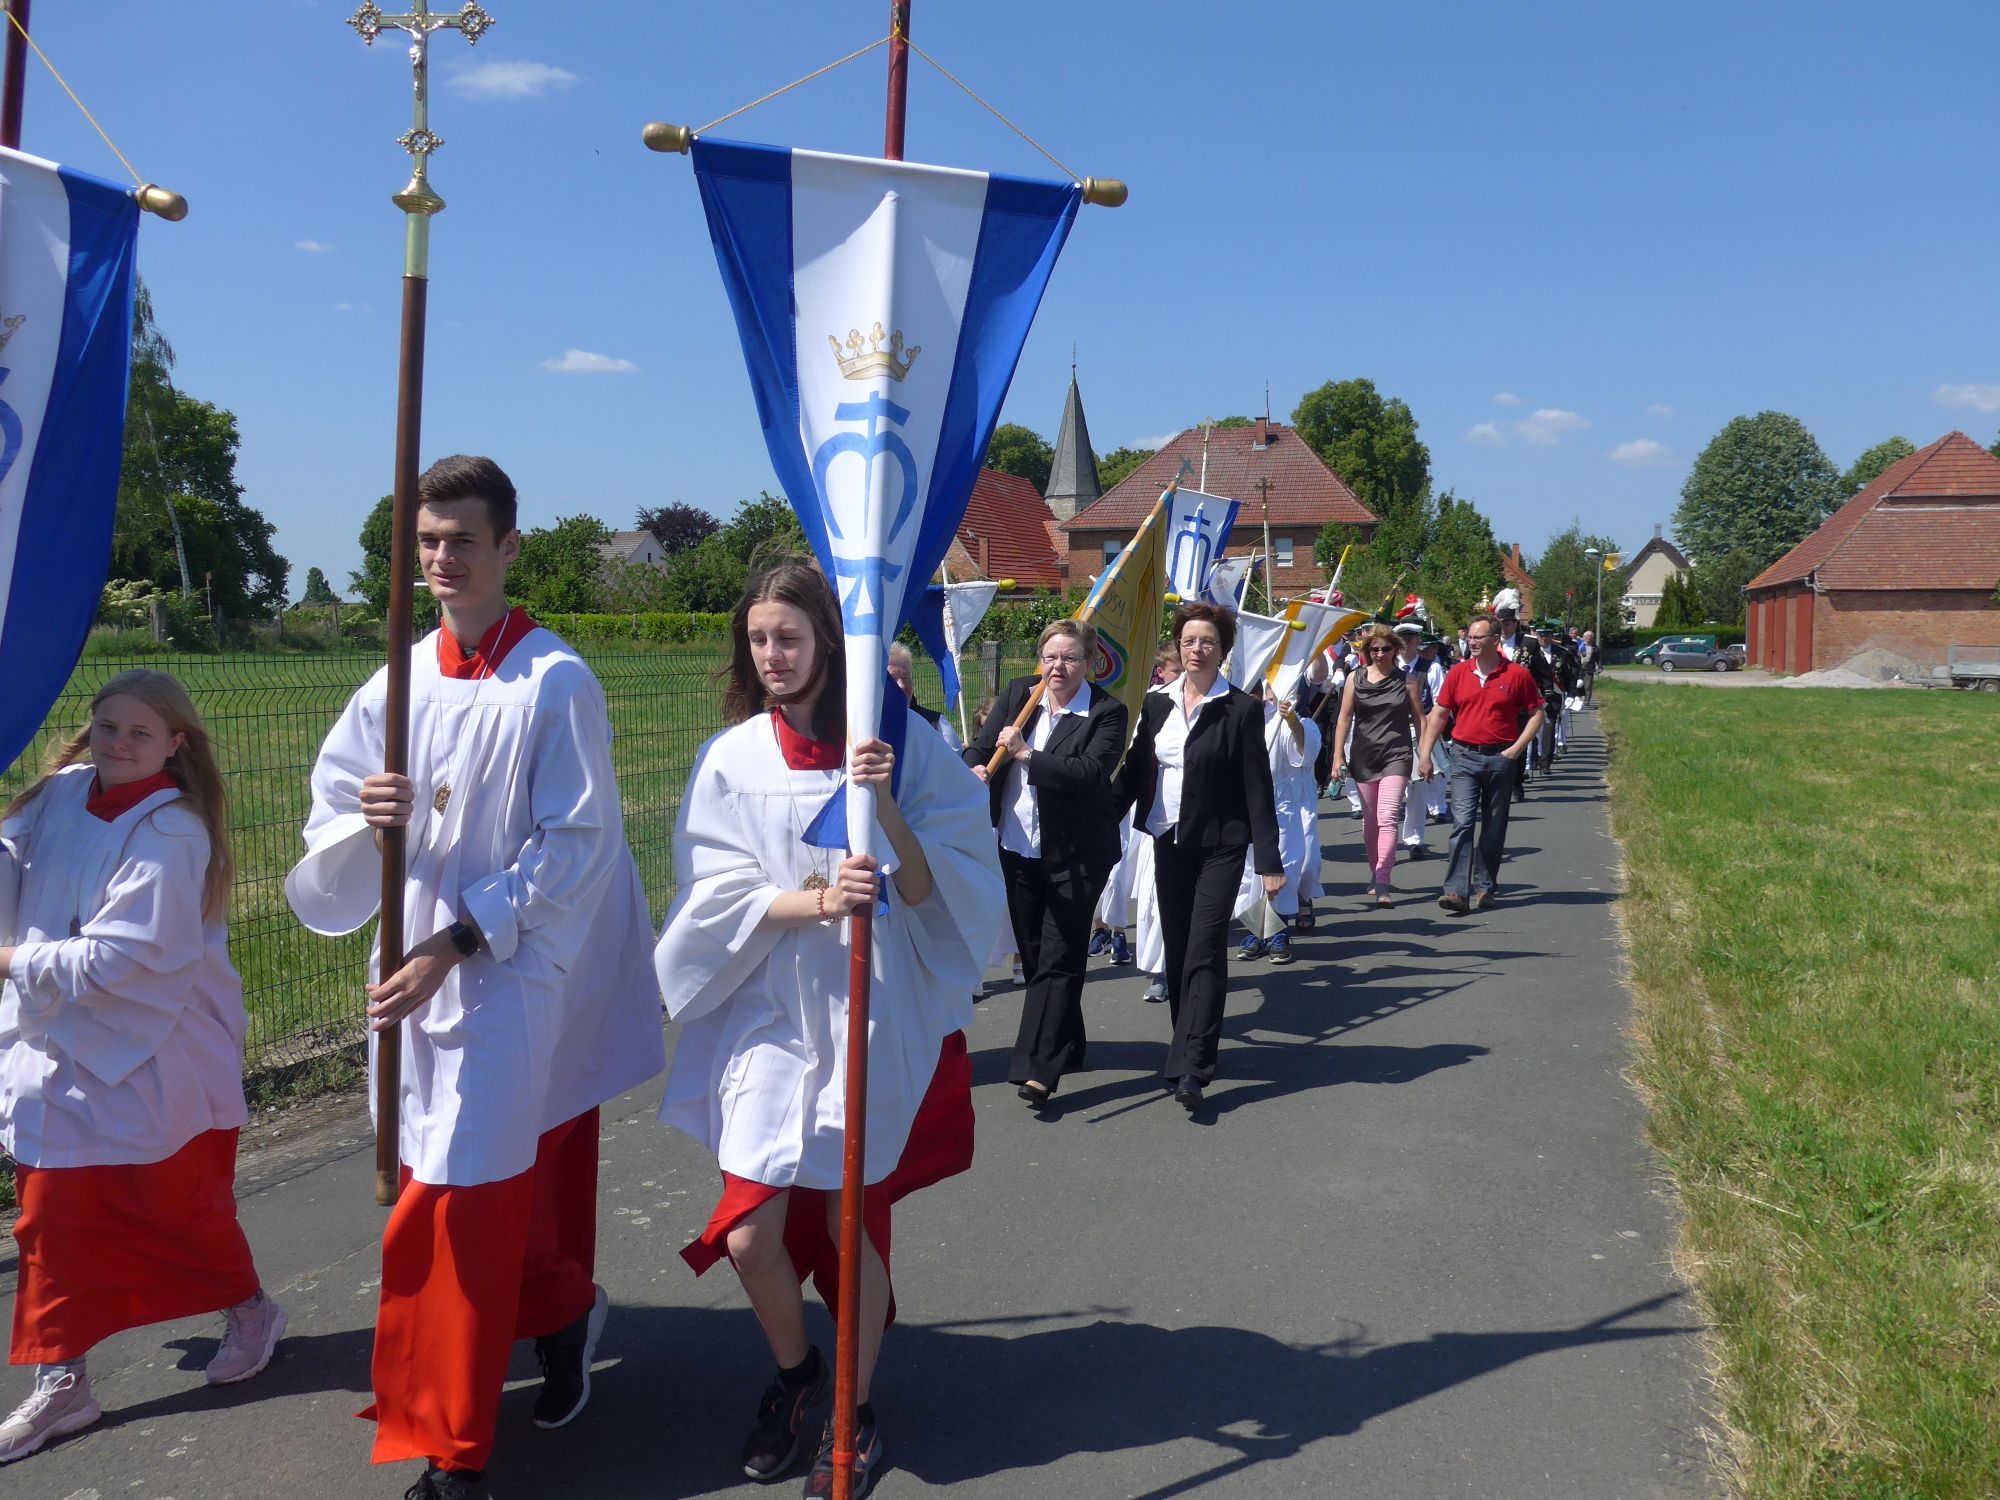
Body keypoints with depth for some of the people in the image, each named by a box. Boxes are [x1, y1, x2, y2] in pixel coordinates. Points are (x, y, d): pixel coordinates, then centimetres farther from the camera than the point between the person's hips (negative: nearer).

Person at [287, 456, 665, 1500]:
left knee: (457, 1200, -3)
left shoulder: (556, 683, -10)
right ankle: (565, 1313, 44)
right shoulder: (397, 686, 5)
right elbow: (329, 836, 5)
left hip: (515, 975, -5)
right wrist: (366, 820, -19)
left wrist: (454, 943, -16)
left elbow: (575, 847, -13)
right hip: (418, 972, 5)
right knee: (510, 1185, 16)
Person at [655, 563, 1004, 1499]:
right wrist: (814, 902, -23)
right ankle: (794, 1371, 30)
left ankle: (853, 1411, 30)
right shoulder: (730, 760, -1)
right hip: (769, 1016, 1)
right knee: (749, 1235, -2)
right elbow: (717, 897, -6)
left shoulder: (897, 746, -4)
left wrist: (884, 803, -23)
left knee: (852, 1221, 6)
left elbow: (925, 889, -7)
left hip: (872, 1016, -1)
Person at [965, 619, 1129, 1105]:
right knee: (1033, 954, 15)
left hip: (1076, 855, -6)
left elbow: (1090, 772, -23)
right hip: (1017, 850, 6)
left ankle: (1039, 1067, -7)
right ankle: (1064, 1047, 31)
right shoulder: (1018, 694, 5)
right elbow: (981, 748, 5)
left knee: (1059, 959, -6)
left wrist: (1025, 755, -25)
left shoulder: (1107, 713, -11)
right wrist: (975, 770, -18)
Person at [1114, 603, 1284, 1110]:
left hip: (1220, 845, -5)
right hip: (1168, 841, 5)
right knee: (1177, 950, 11)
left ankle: (1190, 1068, -13)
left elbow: (1258, 787, -7)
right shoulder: (1157, 705, 7)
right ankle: (1191, 1046, 26)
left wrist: (1269, 860, -10)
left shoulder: (1241, 710, -6)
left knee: (1205, 952, -10)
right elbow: (1134, 773, 10)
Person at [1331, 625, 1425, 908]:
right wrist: (1339, 756, 1)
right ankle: (1375, 873, 27)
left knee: (1388, 818, -15)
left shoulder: (1406, 680, 3)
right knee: (1369, 819, 11)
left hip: (1397, 756, -2)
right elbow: (1345, 718, 6)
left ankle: (1382, 884, -18)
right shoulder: (1355, 680, 5)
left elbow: (1419, 719, 7)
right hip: (1363, 757, 2)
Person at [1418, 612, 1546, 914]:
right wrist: (1425, 754, 2)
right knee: (1462, 821, -11)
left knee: (1494, 828, 8)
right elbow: (1438, 715, 8)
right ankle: (1457, 890, -16)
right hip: (1465, 756, 0)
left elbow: (1536, 714, 5)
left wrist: (1517, 747, -6)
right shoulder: (1458, 673, 4)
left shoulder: (1517, 674, -1)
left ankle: (1484, 887, 20)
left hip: (1501, 758, 0)